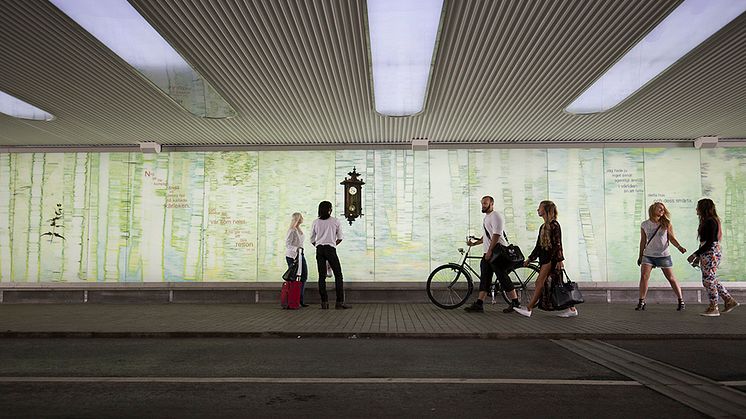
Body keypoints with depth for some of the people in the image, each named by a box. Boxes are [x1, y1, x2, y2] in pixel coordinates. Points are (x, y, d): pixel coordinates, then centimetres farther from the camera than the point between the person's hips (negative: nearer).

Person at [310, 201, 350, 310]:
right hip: (331, 249, -3)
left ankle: (324, 302, 2)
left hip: (319, 249, 3)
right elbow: (340, 238, 7)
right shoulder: (335, 221, 3)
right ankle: (340, 302, -5)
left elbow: (312, 240, 9)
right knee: (338, 275, 1)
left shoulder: (315, 222, 7)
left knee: (322, 276, 4)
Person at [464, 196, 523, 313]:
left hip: (497, 251, -10)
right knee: (484, 278, 6)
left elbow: (496, 235, -19)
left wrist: (490, 251, -22)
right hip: (488, 252, 10)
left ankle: (515, 303, 2)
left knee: (503, 277, -7)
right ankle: (479, 304, 7)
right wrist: (474, 243, 15)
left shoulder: (495, 216, -9)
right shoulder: (486, 217, 21)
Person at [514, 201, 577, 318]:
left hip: (552, 257, -9)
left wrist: (560, 260, -18)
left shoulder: (554, 224, -7)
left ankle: (529, 309, -8)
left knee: (540, 282, -9)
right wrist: (529, 259, 18)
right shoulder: (543, 227, 17)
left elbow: (558, 243, -13)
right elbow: (538, 246, 19)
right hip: (545, 258, 9)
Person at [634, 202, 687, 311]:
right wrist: (640, 256, 14)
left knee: (671, 278, 3)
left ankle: (681, 301, 18)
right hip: (648, 255, 1)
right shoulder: (644, 225, 4)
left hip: (663, 255, -1)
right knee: (644, 277, -10)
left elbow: (672, 238, 3)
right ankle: (641, 302, -2)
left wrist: (679, 247, -17)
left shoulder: (667, 224, 1)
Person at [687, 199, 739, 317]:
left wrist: (695, 254, -18)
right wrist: (698, 256, 20)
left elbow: (710, 242, -20)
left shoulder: (710, 222, -15)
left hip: (710, 254, -10)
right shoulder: (708, 221, 14)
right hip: (707, 254, 10)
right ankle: (729, 300, 22)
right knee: (711, 280, 15)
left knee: (708, 280, -3)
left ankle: (713, 308, 5)